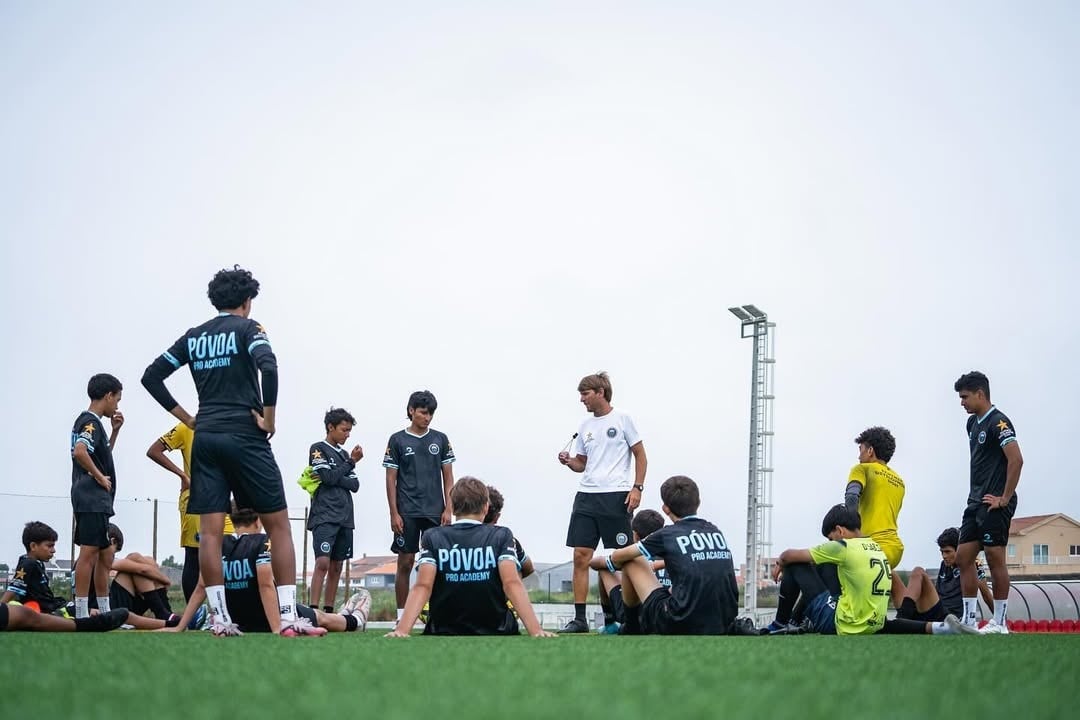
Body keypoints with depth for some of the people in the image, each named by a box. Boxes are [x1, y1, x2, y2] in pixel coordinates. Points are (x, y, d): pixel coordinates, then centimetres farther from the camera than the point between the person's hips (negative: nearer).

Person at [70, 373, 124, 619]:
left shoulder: (89, 421, 19)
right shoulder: (91, 422, -11)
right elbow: (80, 451, -28)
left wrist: (115, 431, 21)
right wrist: (100, 477, -18)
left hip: (98, 501, 11)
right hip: (92, 499, -11)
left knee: (104, 556, 15)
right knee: (89, 552, -12)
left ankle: (105, 614, 21)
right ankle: (81, 614, -15)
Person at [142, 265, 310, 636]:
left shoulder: (194, 337, 13)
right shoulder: (247, 329, -2)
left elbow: (152, 376, 12)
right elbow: (269, 367, -20)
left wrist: (186, 418, 12)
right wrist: (269, 418, -11)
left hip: (206, 439, 5)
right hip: (245, 437, -5)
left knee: (210, 531, 1)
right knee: (278, 525, 0)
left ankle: (220, 618, -3)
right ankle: (288, 616, -8)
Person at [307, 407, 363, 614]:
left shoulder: (344, 454, 18)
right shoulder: (318, 449, 0)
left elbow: (355, 485, 9)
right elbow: (328, 477, -12)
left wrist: (336, 478, -7)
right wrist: (351, 463, -2)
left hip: (344, 517, 7)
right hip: (324, 516, -7)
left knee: (336, 566, 5)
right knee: (323, 563, -18)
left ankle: (328, 611, 7)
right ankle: (313, 610, -22)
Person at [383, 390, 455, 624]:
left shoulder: (440, 439, 9)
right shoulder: (398, 440, 3)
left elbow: (448, 477, 9)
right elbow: (391, 479, 3)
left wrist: (447, 509, -1)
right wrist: (394, 513, -4)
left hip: (435, 512, 2)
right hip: (407, 513, -2)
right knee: (405, 563, -1)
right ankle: (401, 615, 5)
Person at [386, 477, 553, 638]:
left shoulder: (432, 538, -1)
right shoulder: (502, 535, -3)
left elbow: (422, 587, -14)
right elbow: (512, 583, -15)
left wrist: (401, 631, -24)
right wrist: (536, 631, -22)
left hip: (444, 632, 1)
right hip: (496, 631, -1)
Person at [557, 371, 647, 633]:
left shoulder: (621, 420, 0)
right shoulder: (585, 425, 15)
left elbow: (640, 455, 2)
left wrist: (637, 488, -8)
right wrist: (569, 462, -1)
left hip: (616, 496, -5)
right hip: (586, 494, 5)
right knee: (581, 557, -2)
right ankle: (579, 618, 1)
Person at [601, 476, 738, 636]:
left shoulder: (667, 535, -1)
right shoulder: (715, 532, 13)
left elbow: (618, 557, 12)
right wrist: (651, 565, 50)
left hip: (681, 625, -6)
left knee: (633, 562, 15)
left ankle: (631, 629, 28)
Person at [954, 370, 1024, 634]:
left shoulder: (998, 422, -13)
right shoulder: (973, 423, 15)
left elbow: (1016, 459, -22)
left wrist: (1005, 498, -19)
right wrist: (976, 494, 16)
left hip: (994, 504, -9)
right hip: (976, 502, 9)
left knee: (995, 560, -5)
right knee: (963, 558, 6)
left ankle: (999, 623, 1)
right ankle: (969, 621, 9)